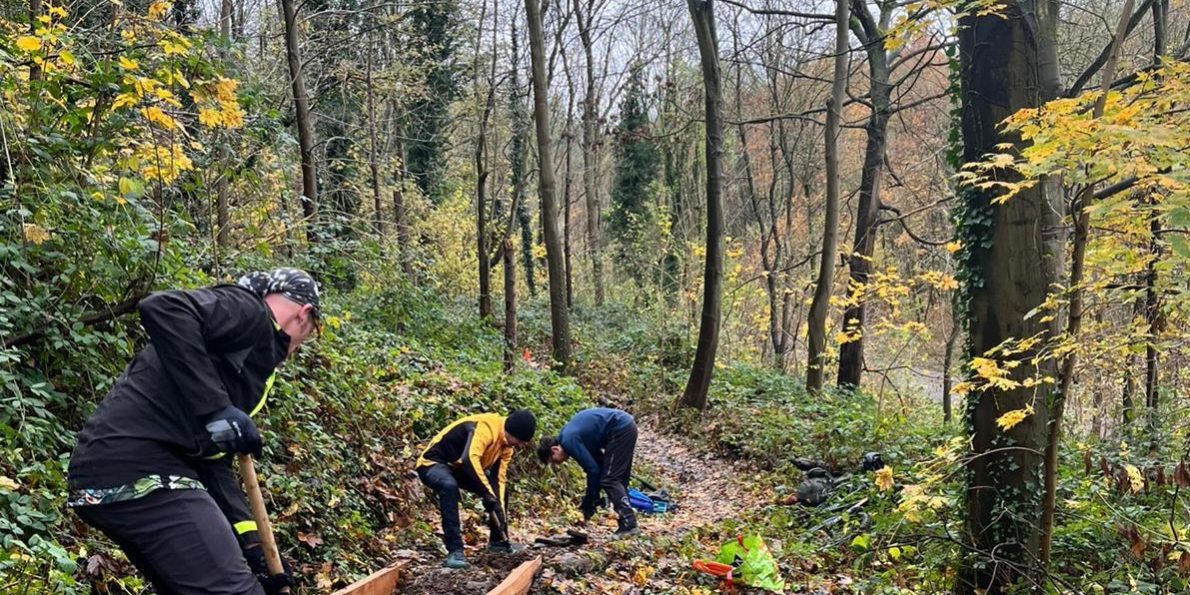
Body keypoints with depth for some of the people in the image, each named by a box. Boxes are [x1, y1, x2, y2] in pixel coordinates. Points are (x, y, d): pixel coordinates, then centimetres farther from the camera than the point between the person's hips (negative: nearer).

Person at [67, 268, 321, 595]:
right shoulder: (249, 311, -2)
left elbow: (213, 461, 22)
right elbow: (161, 308, -22)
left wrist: (251, 545, 18)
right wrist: (216, 409, -22)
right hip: (139, 470, -11)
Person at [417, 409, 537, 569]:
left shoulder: (507, 444, -2)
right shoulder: (484, 427, -31)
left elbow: (499, 478, -2)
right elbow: (470, 459, -46)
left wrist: (501, 512, -11)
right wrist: (488, 493, -43)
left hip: (459, 467, 9)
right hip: (433, 463, -9)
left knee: (498, 489, 8)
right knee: (449, 486, -39)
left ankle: (497, 541, 24)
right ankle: (455, 550, -33)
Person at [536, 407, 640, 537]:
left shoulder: (568, 441, -14)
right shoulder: (568, 435, 14)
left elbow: (593, 469, -13)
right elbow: (596, 464, 17)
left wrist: (588, 506, -2)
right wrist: (588, 502, 16)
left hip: (620, 429, -10)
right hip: (626, 426, 10)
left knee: (609, 480, -7)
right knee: (618, 480, 13)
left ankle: (629, 525, -11)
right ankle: (628, 523, 13)